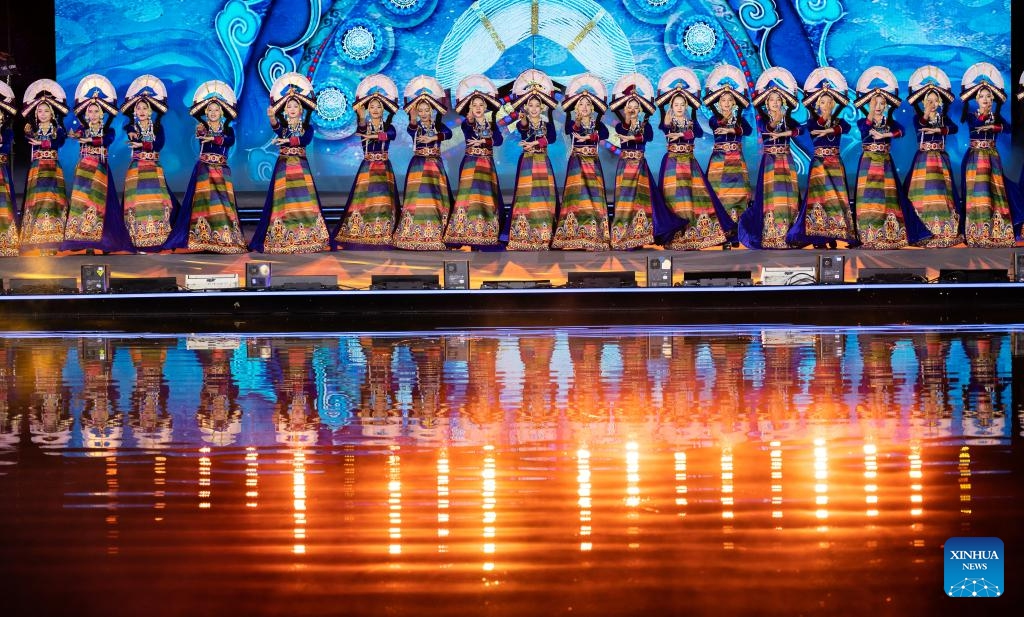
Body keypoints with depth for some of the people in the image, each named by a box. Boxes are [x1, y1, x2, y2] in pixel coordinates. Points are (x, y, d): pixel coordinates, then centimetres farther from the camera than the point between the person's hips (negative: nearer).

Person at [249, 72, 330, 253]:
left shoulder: (307, 128, 8)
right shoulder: (281, 126, 5)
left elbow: (305, 139, -13)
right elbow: (275, 127, -20)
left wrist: (287, 140, -23)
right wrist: (271, 116, -41)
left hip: (301, 166, 1)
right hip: (284, 166, -1)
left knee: (304, 199, -6)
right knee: (283, 200, -6)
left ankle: (308, 236, -2)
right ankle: (281, 237, -4)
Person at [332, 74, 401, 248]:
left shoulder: (388, 126, 4)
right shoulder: (364, 126, 0)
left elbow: (391, 134, -20)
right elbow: (361, 129, -26)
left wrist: (372, 136, -30)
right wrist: (361, 116, -45)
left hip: (384, 168, 1)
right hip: (367, 167, -1)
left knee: (383, 200, -2)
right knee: (365, 199, -6)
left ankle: (383, 233, 2)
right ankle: (360, 232, -3)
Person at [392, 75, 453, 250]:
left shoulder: (438, 125, 7)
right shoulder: (415, 126, 3)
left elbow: (448, 133, -13)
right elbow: (410, 131, -23)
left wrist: (432, 138, -22)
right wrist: (413, 120, -43)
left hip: (435, 164, 2)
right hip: (418, 164, -2)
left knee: (436, 196, 0)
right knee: (417, 196, -9)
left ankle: (436, 232, 2)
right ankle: (414, 232, -9)